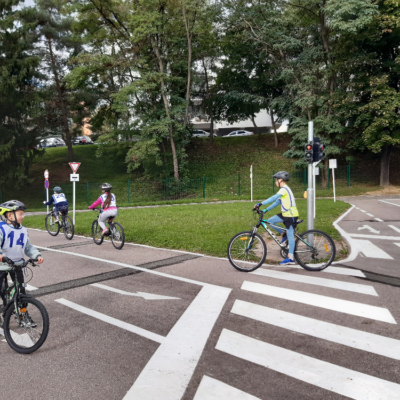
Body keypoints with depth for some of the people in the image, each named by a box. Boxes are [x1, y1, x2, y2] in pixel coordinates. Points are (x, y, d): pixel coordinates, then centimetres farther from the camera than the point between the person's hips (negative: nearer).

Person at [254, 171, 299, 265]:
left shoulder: (284, 189, -16)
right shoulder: (284, 189, 16)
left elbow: (273, 198, -28)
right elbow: (277, 202, 16)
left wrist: (260, 204, -30)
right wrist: (266, 210, 9)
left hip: (291, 215, -9)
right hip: (286, 214, 9)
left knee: (290, 236, -5)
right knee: (269, 221, 4)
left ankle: (290, 258, 0)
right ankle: (284, 234, 15)